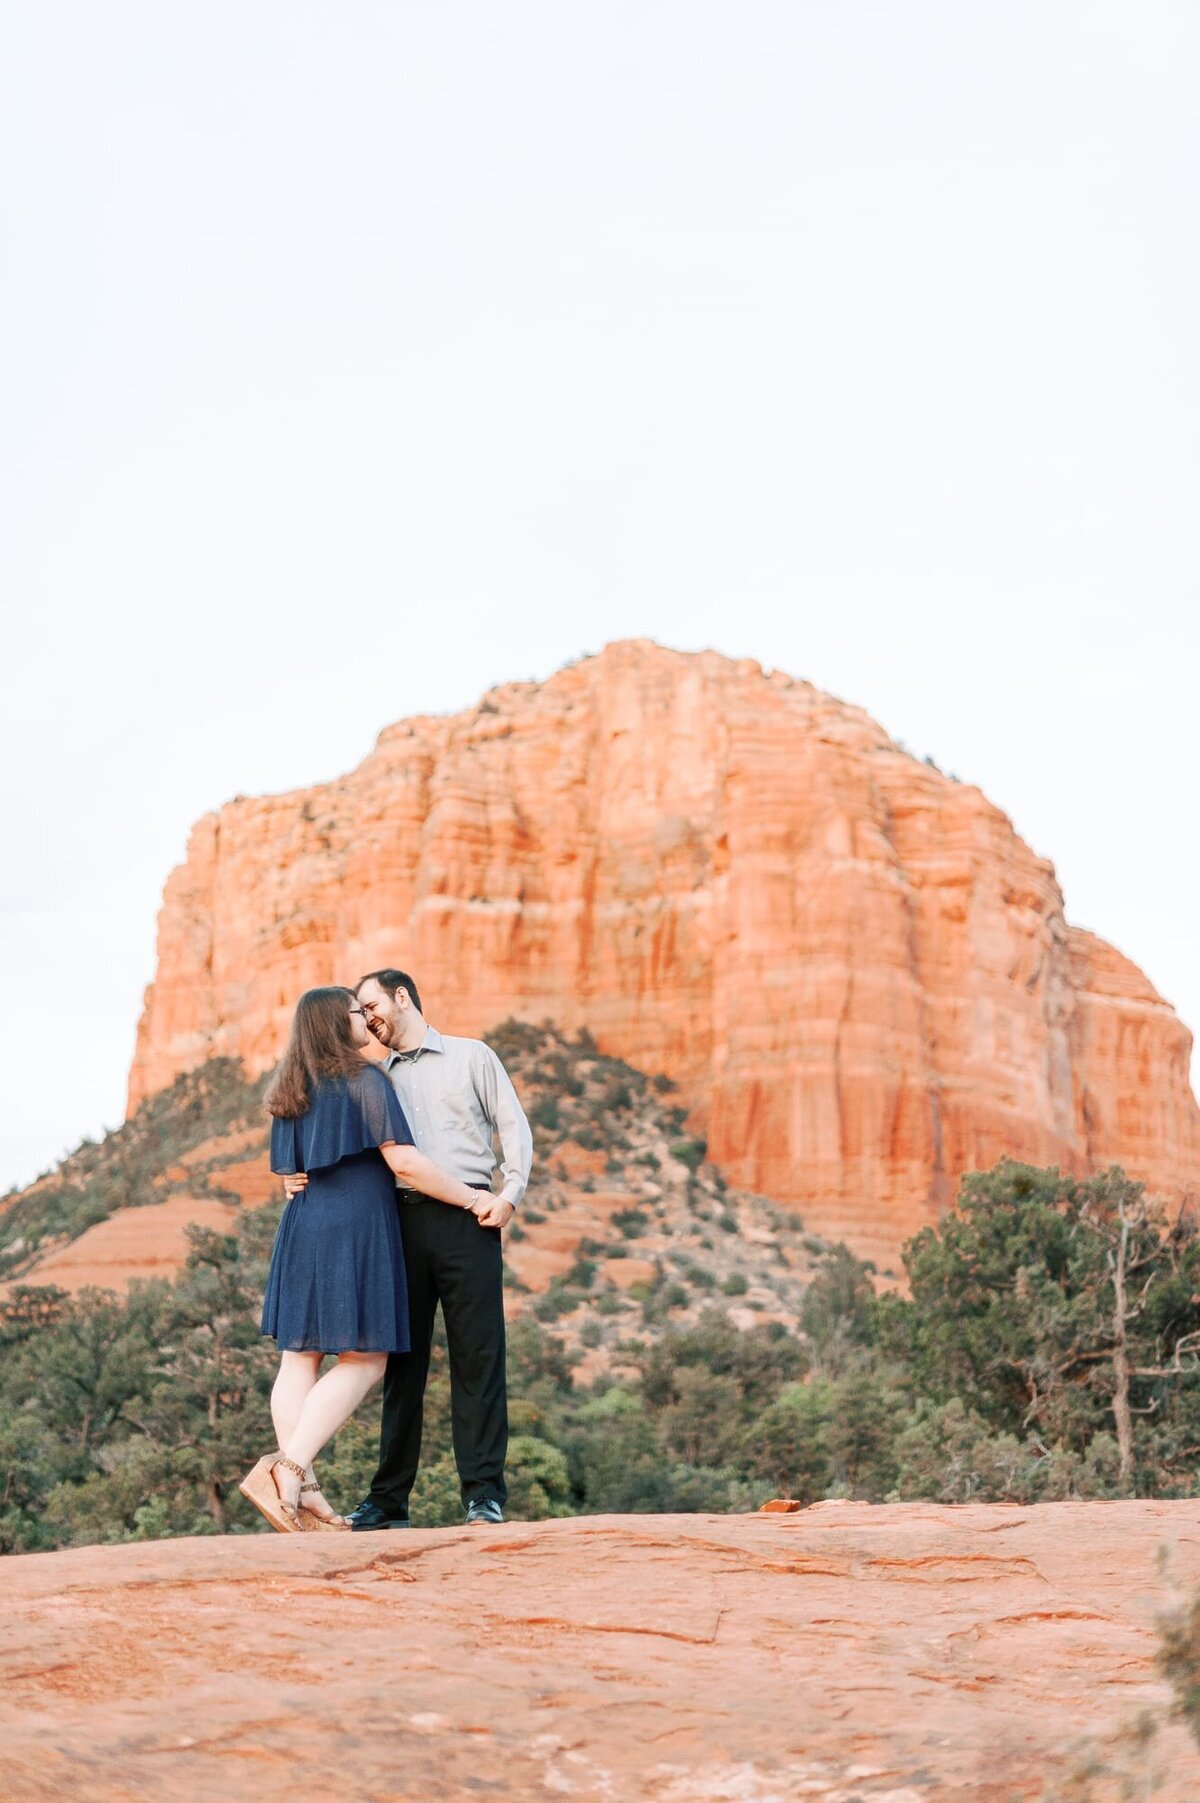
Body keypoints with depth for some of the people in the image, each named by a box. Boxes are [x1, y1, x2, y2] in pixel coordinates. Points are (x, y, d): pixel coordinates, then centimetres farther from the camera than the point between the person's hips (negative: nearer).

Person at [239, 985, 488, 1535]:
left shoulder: (292, 1089, 14)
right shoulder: (364, 1079, -8)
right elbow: (403, 1160, -13)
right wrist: (471, 1199, -5)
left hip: (302, 1227, 8)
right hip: (352, 1228, -8)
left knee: (299, 1358, 5)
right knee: (364, 1360, -5)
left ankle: (300, 1490, 4)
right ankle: (287, 1471, -16)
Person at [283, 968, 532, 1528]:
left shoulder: (472, 1057, 12)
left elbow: (515, 1129, 7)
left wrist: (509, 1195, -7)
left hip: (466, 1221, -3)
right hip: (403, 1222, 3)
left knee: (477, 1356, -5)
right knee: (402, 1360, 4)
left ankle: (484, 1494, -3)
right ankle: (389, 1498, 7)